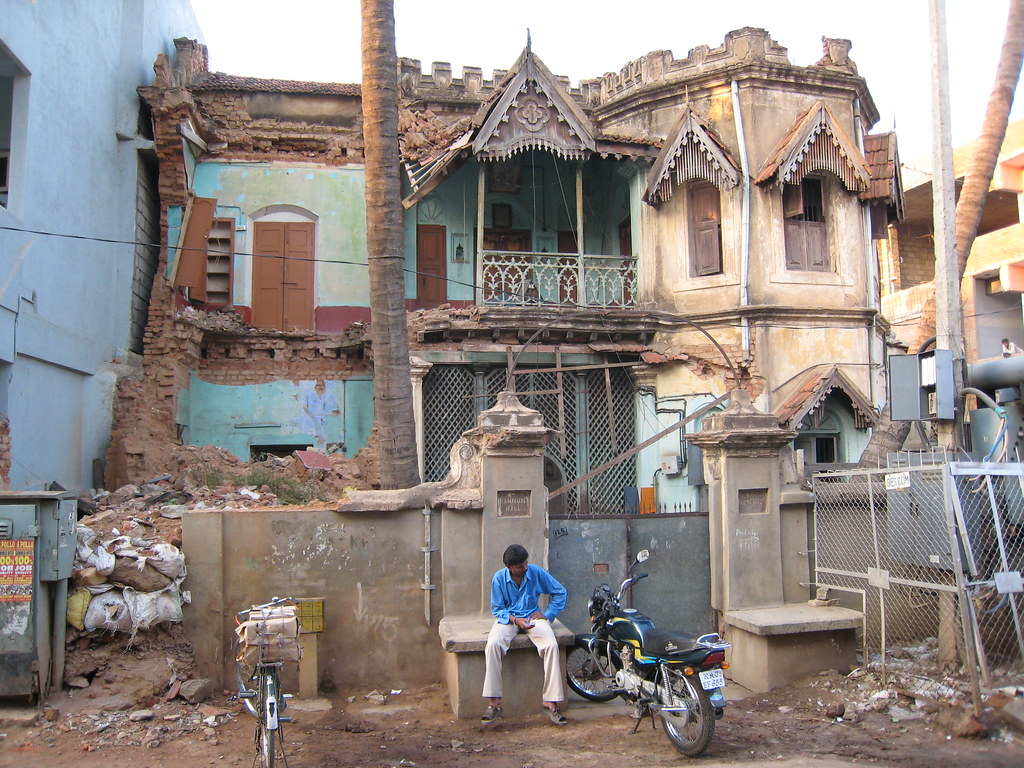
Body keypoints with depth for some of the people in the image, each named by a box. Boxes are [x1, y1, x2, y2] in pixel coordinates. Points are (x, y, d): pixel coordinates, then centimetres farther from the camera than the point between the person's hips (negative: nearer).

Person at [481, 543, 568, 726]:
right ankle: (494, 703, -26)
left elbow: (560, 592, 6)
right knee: (493, 645, -32)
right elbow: (497, 609, -1)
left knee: (551, 645, -29)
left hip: (533, 617, 1)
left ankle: (551, 702, -22)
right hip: (508, 618, 0)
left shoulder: (536, 572, -6)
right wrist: (515, 619, -19)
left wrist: (548, 615, -4)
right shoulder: (499, 578, -7)